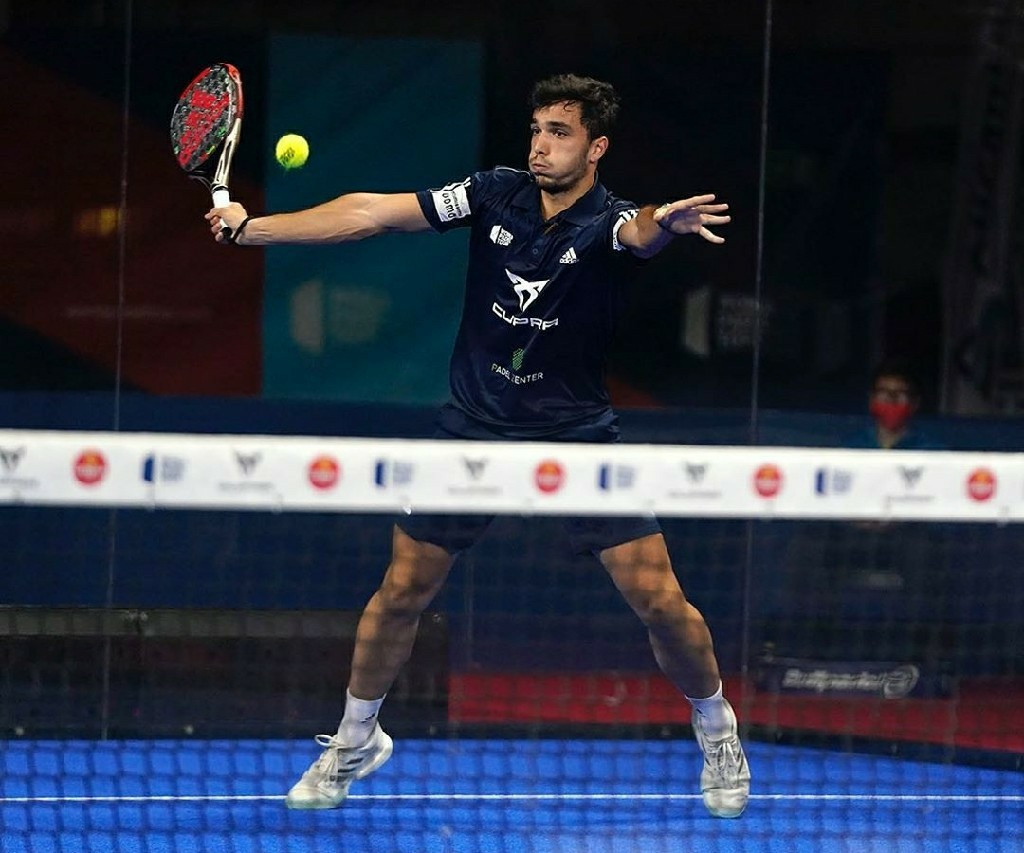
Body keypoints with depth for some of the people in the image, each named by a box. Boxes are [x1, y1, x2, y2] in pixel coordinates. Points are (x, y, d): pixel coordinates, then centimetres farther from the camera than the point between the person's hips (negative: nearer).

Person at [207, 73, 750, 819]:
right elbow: (371, 213, -7)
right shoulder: (497, 195, -7)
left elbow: (638, 233, -42)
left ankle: (718, 733, 18)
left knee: (659, 600, -8)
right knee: (402, 592, 6)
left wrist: (665, 224, -67)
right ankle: (355, 741, 28)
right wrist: (252, 227, -12)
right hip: (475, 431, 3)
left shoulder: (608, 222, -16)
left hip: (578, 437, -3)